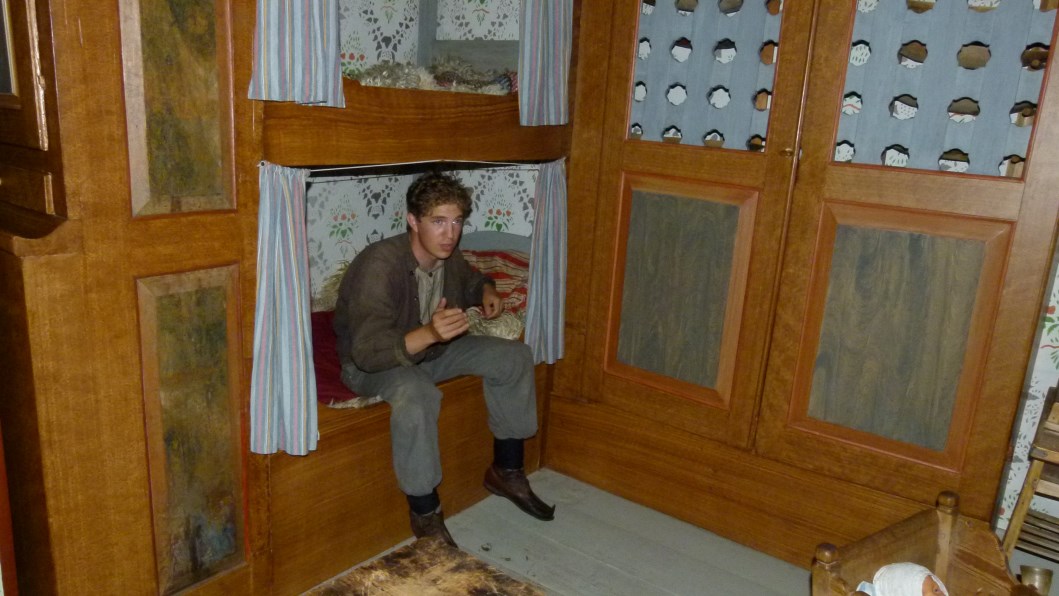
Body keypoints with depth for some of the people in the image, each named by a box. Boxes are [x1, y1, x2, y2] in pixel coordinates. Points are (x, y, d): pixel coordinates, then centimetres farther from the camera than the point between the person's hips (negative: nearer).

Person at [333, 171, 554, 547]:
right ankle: (425, 514, -19)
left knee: (514, 357, -4)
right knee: (416, 395, -40)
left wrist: (486, 291, -7)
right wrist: (429, 333, -54)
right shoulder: (380, 265, -31)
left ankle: (506, 471, 9)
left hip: (430, 349, 7)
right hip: (372, 363, -7)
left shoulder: (448, 256, -8)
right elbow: (368, 351, -38)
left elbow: (470, 280, 17)